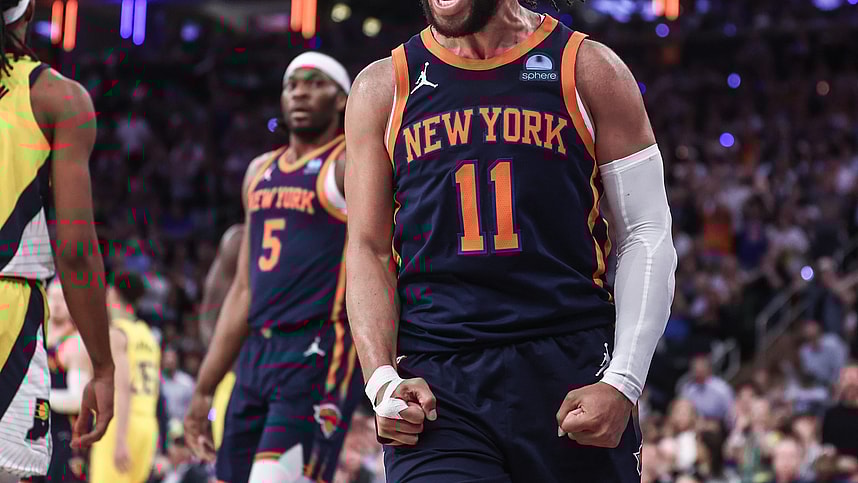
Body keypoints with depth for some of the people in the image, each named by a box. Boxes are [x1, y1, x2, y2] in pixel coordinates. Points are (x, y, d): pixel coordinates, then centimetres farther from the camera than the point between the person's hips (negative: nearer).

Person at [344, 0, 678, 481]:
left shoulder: (589, 69, 6)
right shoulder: (383, 87, 12)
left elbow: (647, 235, 5)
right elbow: (368, 249, 10)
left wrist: (622, 384, -6)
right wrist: (382, 378, -6)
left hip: (572, 377, 0)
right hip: (434, 390, 0)